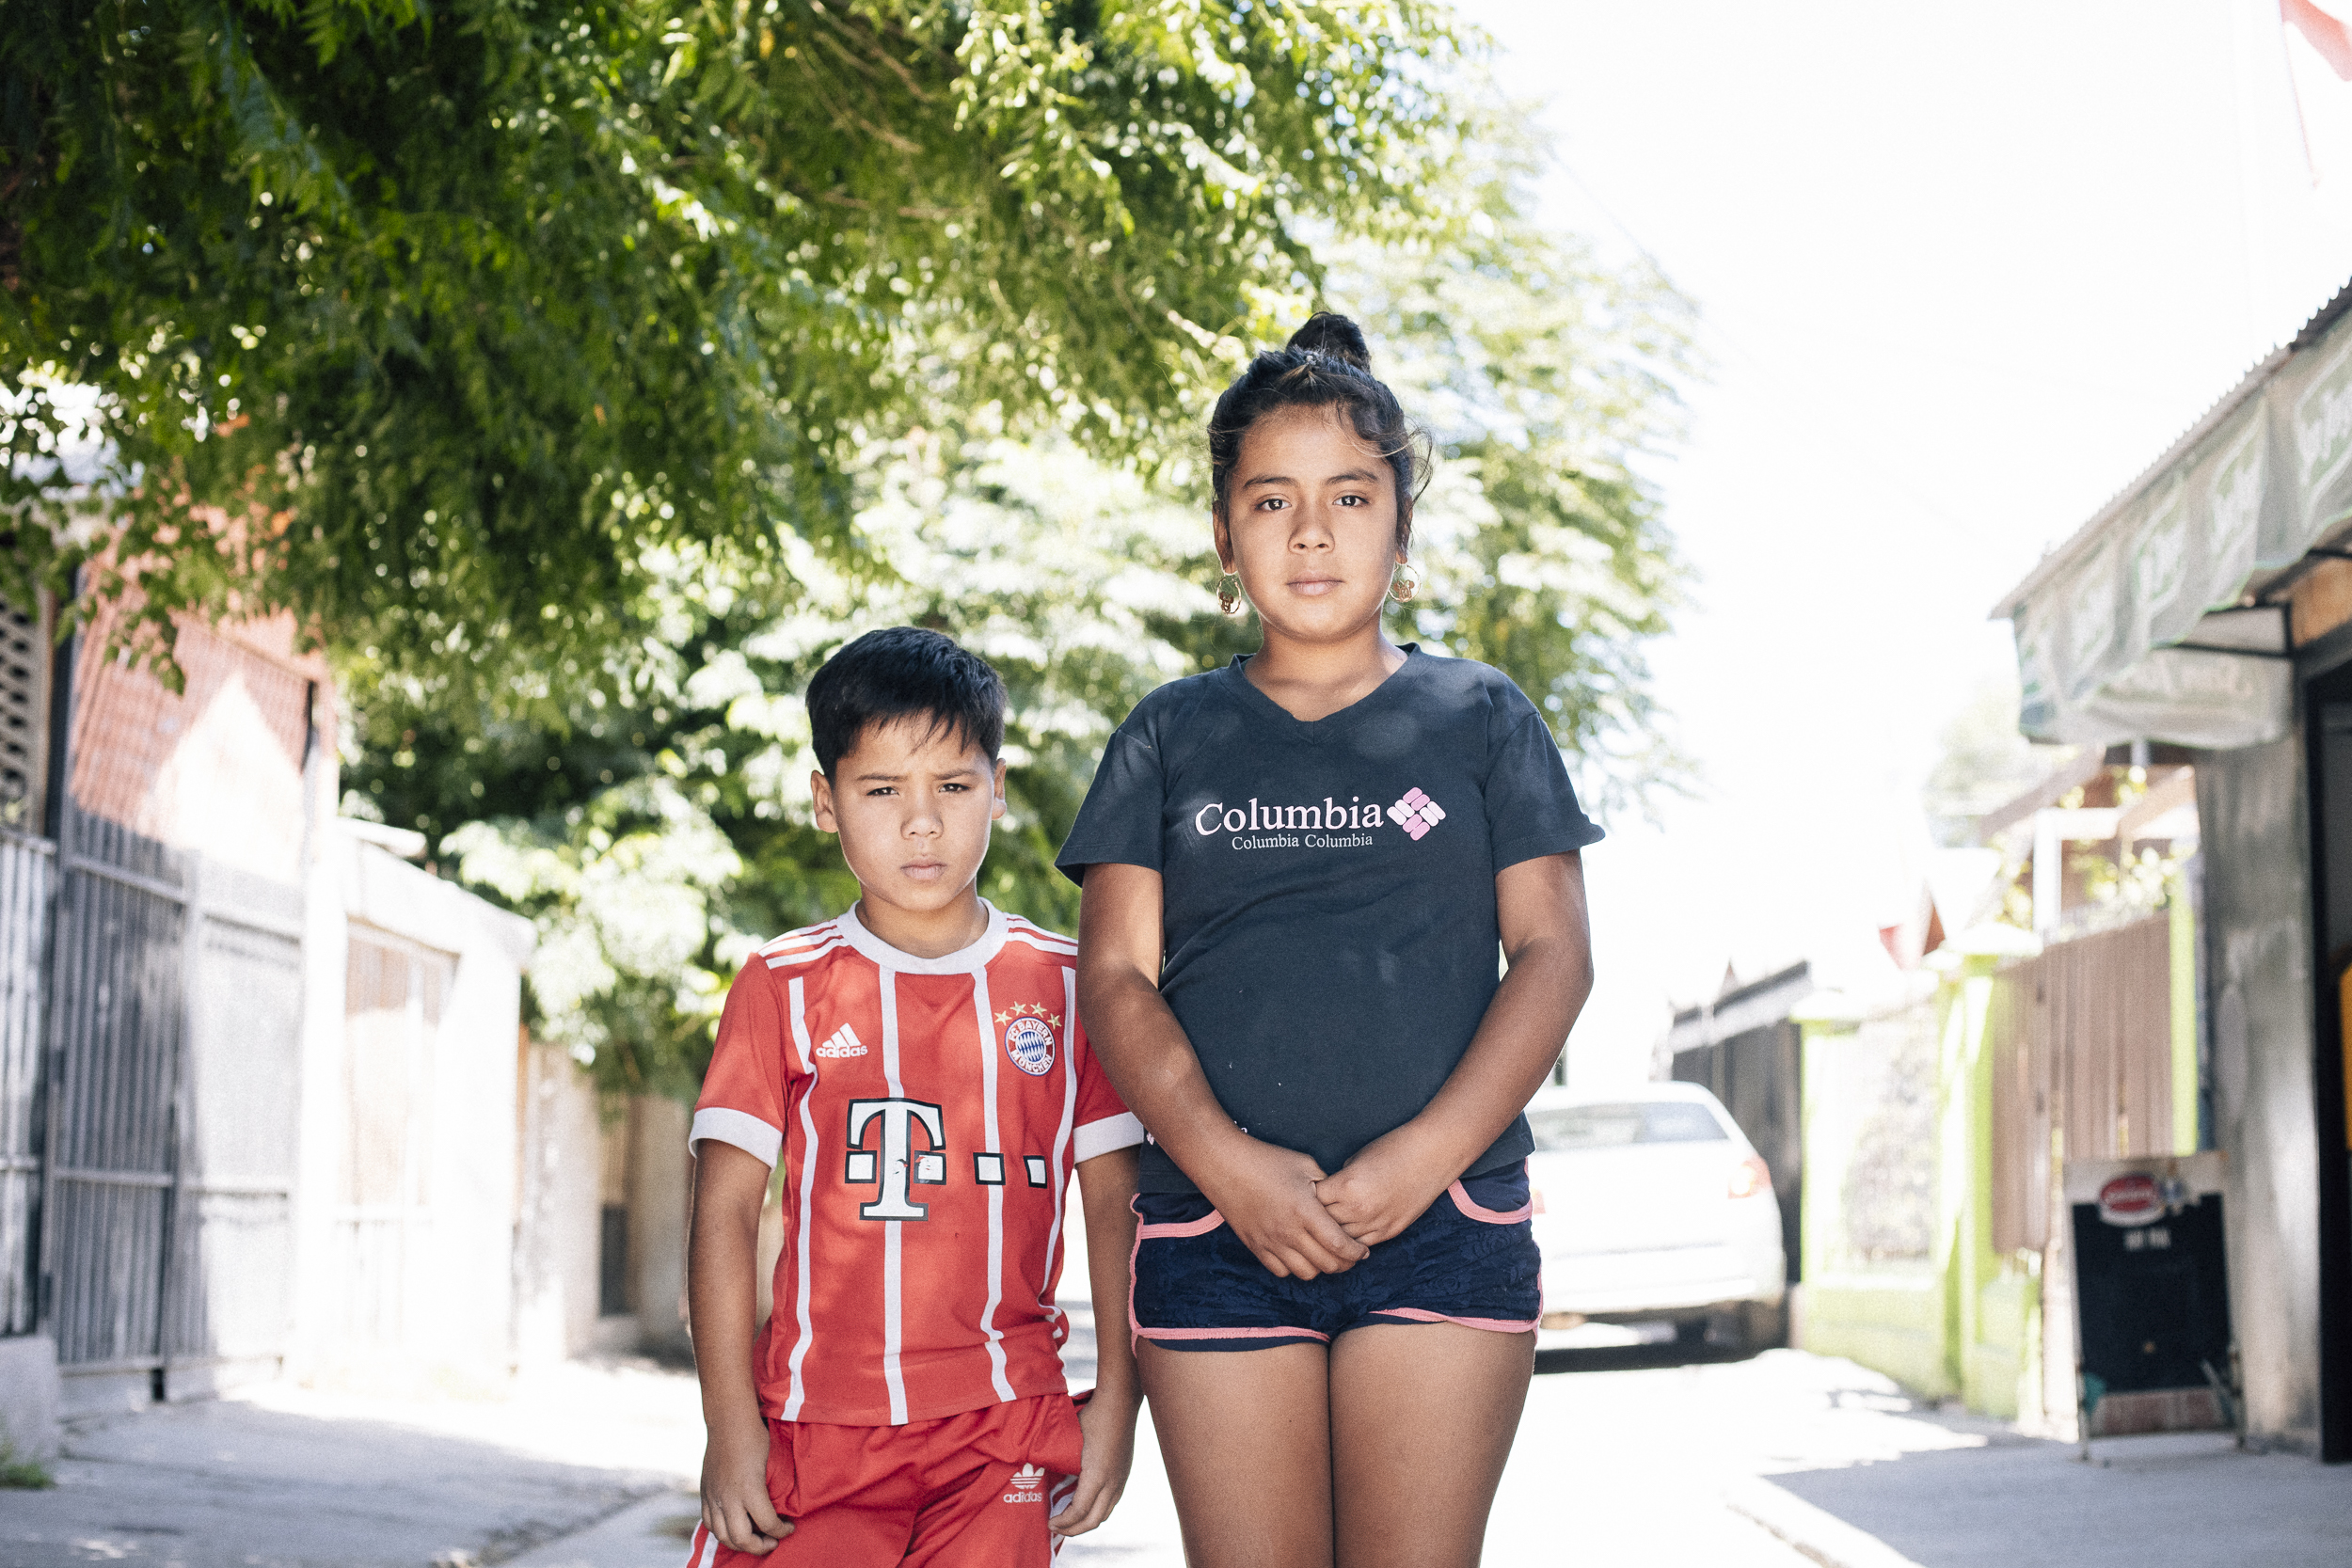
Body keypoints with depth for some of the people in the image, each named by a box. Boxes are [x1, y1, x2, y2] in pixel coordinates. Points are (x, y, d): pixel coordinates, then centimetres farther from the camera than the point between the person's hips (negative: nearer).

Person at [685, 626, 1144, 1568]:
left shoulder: (1064, 987, 7)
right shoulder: (783, 987, 4)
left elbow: (1115, 1201, 8)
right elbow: (726, 1206, 2)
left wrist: (1117, 1396, 2)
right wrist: (729, 1421, -4)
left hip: (1000, 1431, 0)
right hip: (812, 1423, 0)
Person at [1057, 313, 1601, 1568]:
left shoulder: (1481, 719, 11)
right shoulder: (1170, 737, 13)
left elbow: (1553, 955, 4)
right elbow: (1116, 978, 5)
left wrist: (1425, 1155, -11)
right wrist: (1224, 1160, -12)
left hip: (1443, 1228, -1)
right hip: (1216, 1227, 1)